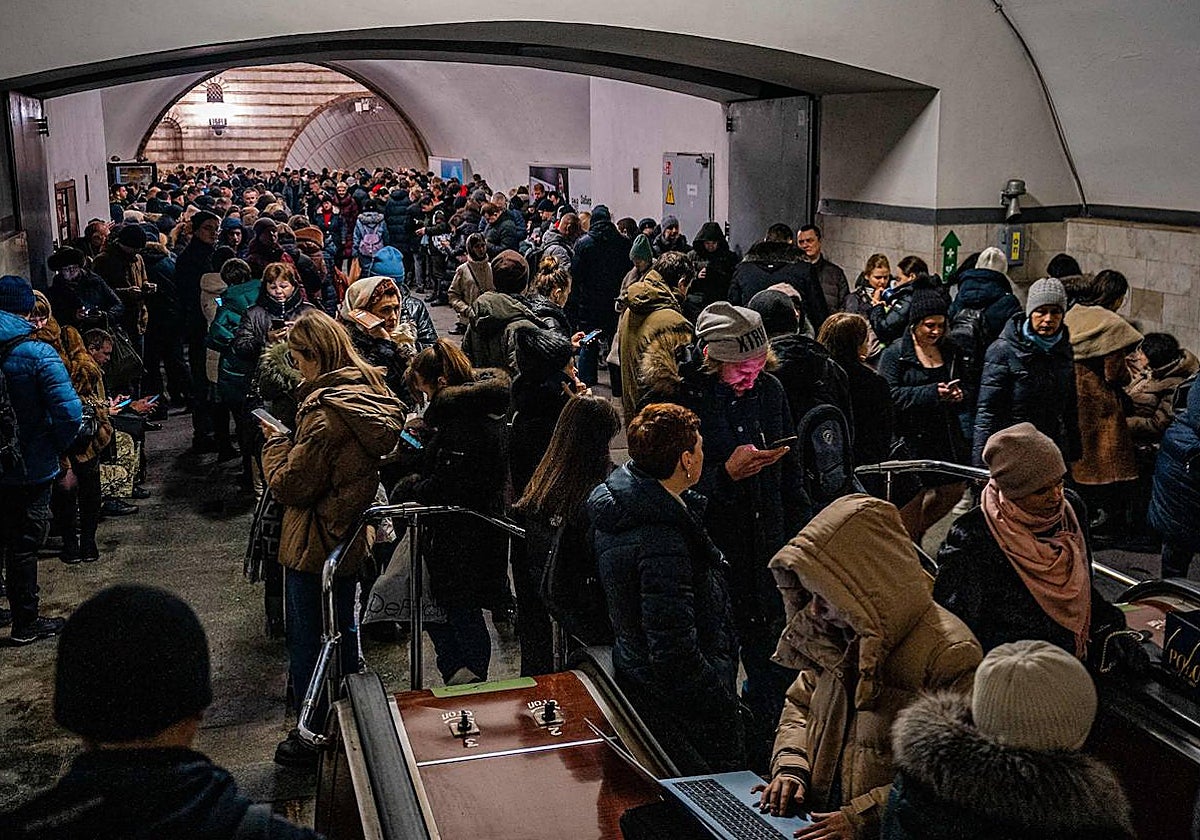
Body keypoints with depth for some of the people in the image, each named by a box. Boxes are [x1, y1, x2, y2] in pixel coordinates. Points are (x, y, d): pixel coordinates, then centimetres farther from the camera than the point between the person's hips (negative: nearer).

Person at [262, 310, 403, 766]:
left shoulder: (324, 412, -27)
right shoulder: (372, 395, 0)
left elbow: (290, 485, -22)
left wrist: (275, 442, -6)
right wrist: (291, 440, 9)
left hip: (313, 544, -9)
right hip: (351, 536, 9)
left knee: (305, 640, 8)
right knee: (344, 630, 23)